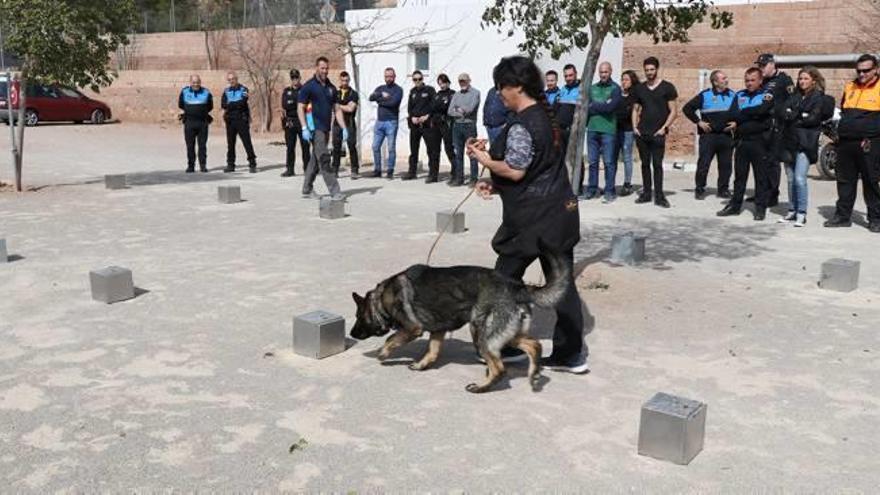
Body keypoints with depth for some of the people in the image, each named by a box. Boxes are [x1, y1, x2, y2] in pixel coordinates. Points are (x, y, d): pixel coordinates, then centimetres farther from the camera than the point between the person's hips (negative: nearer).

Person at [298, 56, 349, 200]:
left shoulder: (331, 87, 14)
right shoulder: (308, 86, -4)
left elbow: (337, 109, 14)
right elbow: (300, 108, -6)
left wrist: (344, 128, 4)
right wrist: (305, 128, -16)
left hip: (326, 129, 7)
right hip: (315, 128, -7)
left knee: (315, 160, 13)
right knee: (324, 159, -12)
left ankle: (307, 190, 22)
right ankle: (334, 191, -13)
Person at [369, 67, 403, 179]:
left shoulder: (398, 89, 0)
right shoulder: (380, 88, 15)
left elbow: (393, 102, -17)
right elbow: (371, 97, -2)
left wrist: (380, 100, -5)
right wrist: (382, 95, -15)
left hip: (391, 122, -5)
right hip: (379, 121, 5)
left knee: (391, 148, -3)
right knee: (375, 146, 5)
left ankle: (390, 171, 4)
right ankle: (377, 170, 15)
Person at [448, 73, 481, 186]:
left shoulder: (475, 93, 1)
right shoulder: (456, 95, 17)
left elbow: (470, 108, -12)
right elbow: (450, 111, 5)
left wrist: (459, 109, 3)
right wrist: (463, 112, -7)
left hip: (469, 125, -5)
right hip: (457, 125, 5)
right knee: (458, 153, 6)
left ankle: (474, 178, -1)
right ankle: (458, 178, 11)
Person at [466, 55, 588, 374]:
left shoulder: (521, 126, -16)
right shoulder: (547, 118, 13)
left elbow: (515, 171, -20)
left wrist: (484, 159, -5)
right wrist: (495, 185, 14)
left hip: (533, 217, -9)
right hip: (560, 211, 9)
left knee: (505, 278, 9)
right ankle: (571, 353, 13)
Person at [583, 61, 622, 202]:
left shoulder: (615, 88, 1)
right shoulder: (592, 88, 15)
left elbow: (610, 107, -13)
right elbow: (587, 108, 7)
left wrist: (593, 105, -3)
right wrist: (602, 107, -7)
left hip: (608, 130, -4)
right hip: (592, 129, 4)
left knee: (609, 162, -2)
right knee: (592, 161, 7)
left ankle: (610, 191, 4)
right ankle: (592, 189, 15)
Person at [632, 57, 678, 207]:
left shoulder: (667, 87, 0)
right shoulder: (640, 89, 12)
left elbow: (673, 111, -2)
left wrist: (664, 128, -11)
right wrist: (635, 127, 4)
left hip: (658, 134, -4)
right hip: (642, 133, 4)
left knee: (657, 164, -4)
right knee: (645, 163, 8)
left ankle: (659, 196, 0)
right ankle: (646, 193, 15)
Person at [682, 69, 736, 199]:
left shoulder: (732, 95, 9)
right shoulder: (705, 95, -3)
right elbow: (687, 108, -1)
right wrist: (698, 122, -5)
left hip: (727, 136, 4)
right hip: (708, 135, -4)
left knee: (726, 165, 6)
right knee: (703, 164, -3)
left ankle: (723, 189, 17)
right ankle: (700, 190, 7)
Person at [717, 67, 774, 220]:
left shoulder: (767, 95, 3)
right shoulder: (739, 95, 14)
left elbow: (761, 111, -16)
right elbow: (732, 115, -1)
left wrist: (740, 118, -9)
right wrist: (752, 114, -13)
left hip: (760, 141, -4)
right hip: (741, 141, 4)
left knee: (761, 176, 0)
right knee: (739, 175, 10)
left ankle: (760, 207, 6)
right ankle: (735, 205, 19)